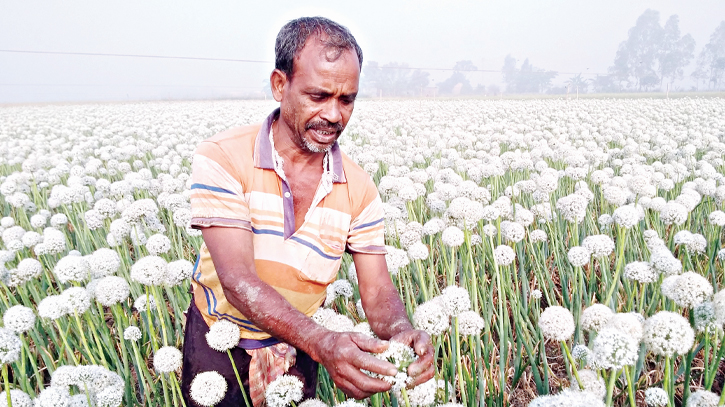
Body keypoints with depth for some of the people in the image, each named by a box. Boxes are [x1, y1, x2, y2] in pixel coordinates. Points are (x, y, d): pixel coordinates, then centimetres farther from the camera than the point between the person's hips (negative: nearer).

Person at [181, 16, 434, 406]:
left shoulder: (358, 188, -10)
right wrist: (320, 342, -44)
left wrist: (401, 330, -34)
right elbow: (238, 280, -29)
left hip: (296, 350, 3)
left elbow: (377, 291, -11)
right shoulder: (222, 158, -22)